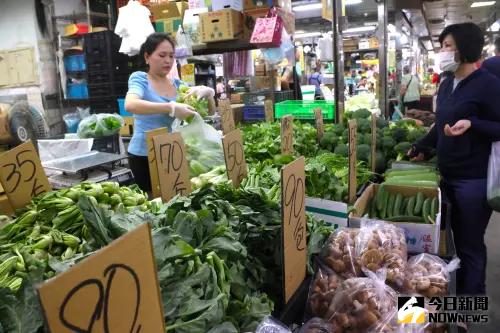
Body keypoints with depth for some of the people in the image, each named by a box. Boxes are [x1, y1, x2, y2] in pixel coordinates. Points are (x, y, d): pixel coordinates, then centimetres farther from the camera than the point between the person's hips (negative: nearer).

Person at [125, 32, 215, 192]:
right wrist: (170, 107, -38)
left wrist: (205, 91, -15)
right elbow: (130, 105, -29)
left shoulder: (177, 84, 7)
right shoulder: (139, 78, -7)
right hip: (143, 156, -5)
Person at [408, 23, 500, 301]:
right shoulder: (447, 84, 10)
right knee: (455, 238, 18)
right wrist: (421, 147, 24)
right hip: (448, 173, 7)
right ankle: (457, 288, 35)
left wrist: (472, 125, -29)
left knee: (470, 244, 4)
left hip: (474, 178, -7)